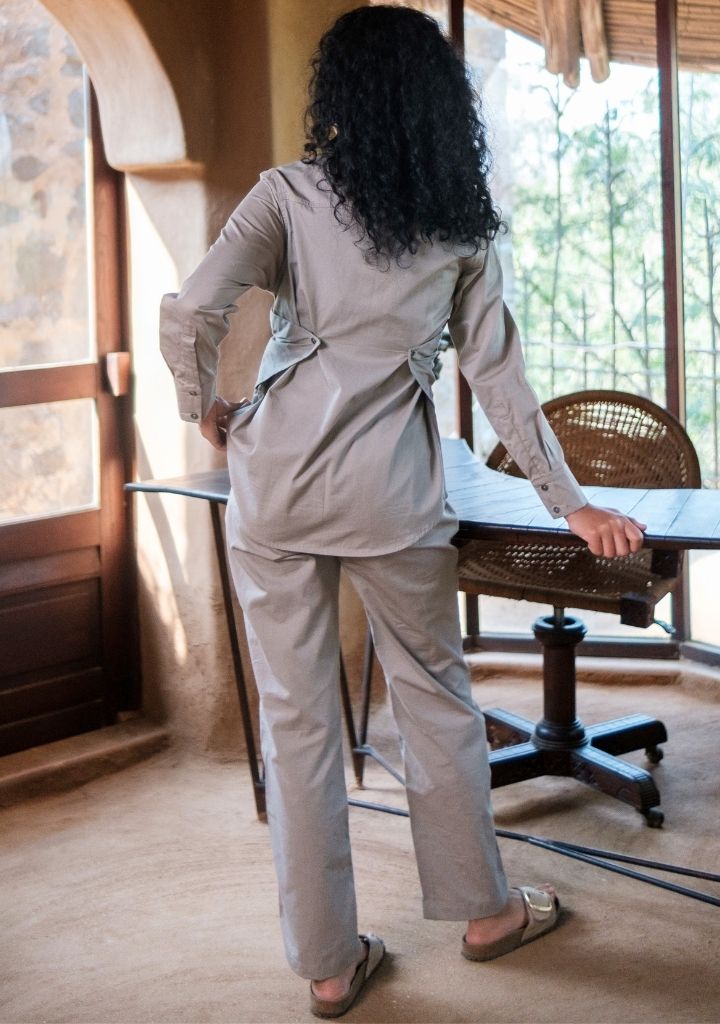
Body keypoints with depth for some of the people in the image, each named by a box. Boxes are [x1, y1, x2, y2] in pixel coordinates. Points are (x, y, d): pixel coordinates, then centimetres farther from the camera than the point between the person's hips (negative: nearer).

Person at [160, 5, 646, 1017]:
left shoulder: (291, 193, 0)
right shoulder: (463, 224, 6)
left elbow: (190, 312, -11)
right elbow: (499, 377, 4)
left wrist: (205, 408, 7)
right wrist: (571, 503, 10)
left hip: (275, 479, 0)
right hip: (392, 489, 1)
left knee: (296, 715, 7)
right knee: (434, 694, 17)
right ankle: (483, 908, 32)